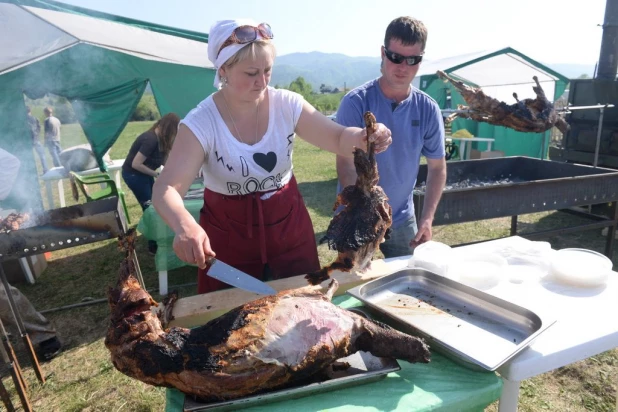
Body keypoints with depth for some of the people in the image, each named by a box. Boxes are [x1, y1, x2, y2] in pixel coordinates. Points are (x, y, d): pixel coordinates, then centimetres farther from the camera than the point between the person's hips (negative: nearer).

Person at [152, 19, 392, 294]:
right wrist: (185, 226, -46)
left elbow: (338, 138, -5)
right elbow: (166, 189, -24)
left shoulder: (287, 105, -9)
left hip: (288, 225, 3)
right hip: (229, 237, -2)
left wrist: (364, 137, -29)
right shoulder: (201, 123, -17)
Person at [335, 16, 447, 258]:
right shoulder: (356, 103, -15)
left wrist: (427, 218, -9)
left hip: (402, 219, 4)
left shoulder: (428, 109, -5)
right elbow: (346, 168, -17)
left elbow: (437, 167, 3)